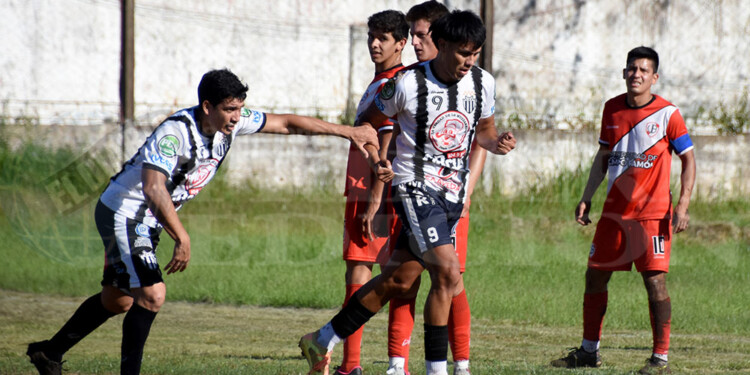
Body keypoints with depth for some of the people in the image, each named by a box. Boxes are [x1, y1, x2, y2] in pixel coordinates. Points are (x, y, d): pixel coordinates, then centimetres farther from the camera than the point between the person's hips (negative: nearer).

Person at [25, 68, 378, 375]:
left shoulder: (232, 122, -8)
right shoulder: (174, 132, -31)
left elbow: (286, 123, 2)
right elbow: (153, 187, -42)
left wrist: (348, 131, 1)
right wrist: (182, 238, -48)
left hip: (147, 222, 9)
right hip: (122, 213, -9)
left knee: (117, 300, 17)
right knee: (151, 295, -21)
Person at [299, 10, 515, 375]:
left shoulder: (483, 83, 1)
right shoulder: (408, 84, -13)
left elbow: (483, 129, 18)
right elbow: (366, 123, 0)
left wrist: (497, 143, -4)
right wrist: (375, 160, -17)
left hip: (453, 194, 6)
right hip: (415, 187, -6)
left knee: (398, 279, 9)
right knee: (447, 272, -21)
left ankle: (322, 341, 24)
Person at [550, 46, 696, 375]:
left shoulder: (667, 114, -8)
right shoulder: (612, 109, 7)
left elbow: (688, 160, -4)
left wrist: (683, 206, -13)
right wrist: (586, 198, 12)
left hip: (652, 213, -5)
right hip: (614, 211, 5)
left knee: (655, 281, -12)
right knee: (595, 276, 9)